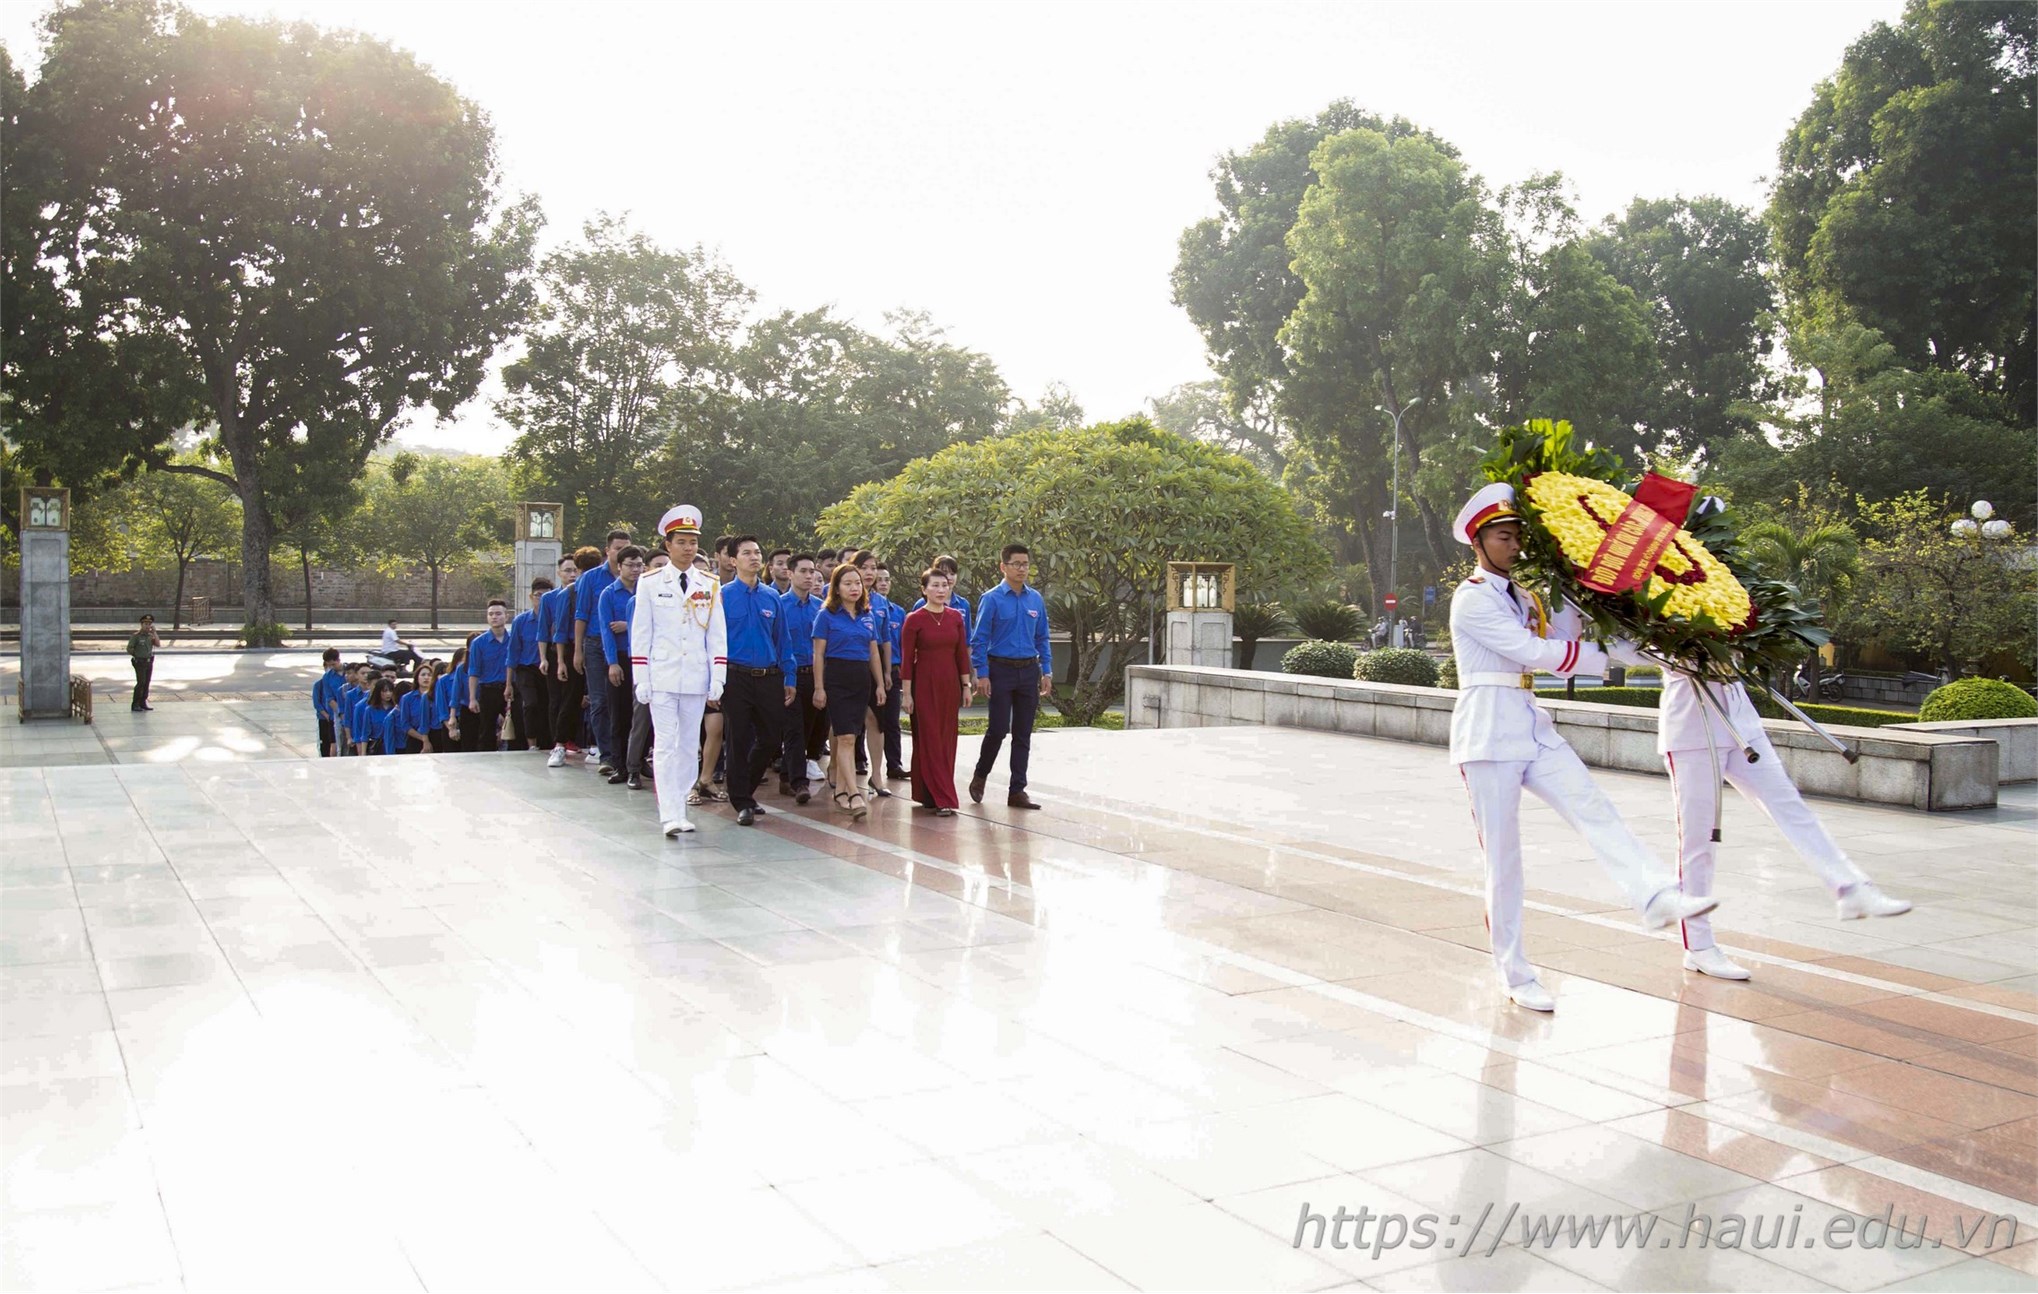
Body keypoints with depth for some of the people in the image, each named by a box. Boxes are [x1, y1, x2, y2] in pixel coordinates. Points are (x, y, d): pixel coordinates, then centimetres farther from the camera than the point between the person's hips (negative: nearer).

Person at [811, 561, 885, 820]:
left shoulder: (867, 616, 12)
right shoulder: (827, 615, -3)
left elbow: (874, 653, 16)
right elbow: (818, 654, -4)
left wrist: (880, 684, 13)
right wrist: (819, 688, -9)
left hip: (862, 679, 5)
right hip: (837, 678, -5)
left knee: (848, 737, 9)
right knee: (846, 737, -12)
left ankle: (840, 791, 18)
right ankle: (854, 795, -17)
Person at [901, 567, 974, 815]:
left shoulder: (956, 617, 6)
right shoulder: (914, 619, -6)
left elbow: (962, 653, 10)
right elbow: (906, 659, -6)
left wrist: (966, 685, 6)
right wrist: (907, 694, -9)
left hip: (950, 684, 5)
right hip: (925, 685, -5)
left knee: (947, 740, 7)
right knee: (929, 740, -3)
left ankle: (928, 795, 17)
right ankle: (942, 799, -4)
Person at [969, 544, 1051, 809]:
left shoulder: (1036, 599, 8)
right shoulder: (992, 599, -5)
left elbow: (1042, 638, 13)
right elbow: (979, 640, -6)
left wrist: (1047, 672, 6)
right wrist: (982, 674, -12)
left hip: (1029, 671, 4)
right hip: (1001, 670, -4)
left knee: (1023, 733, 5)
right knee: (999, 728, -7)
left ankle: (1017, 790, 12)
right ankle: (979, 777, 17)